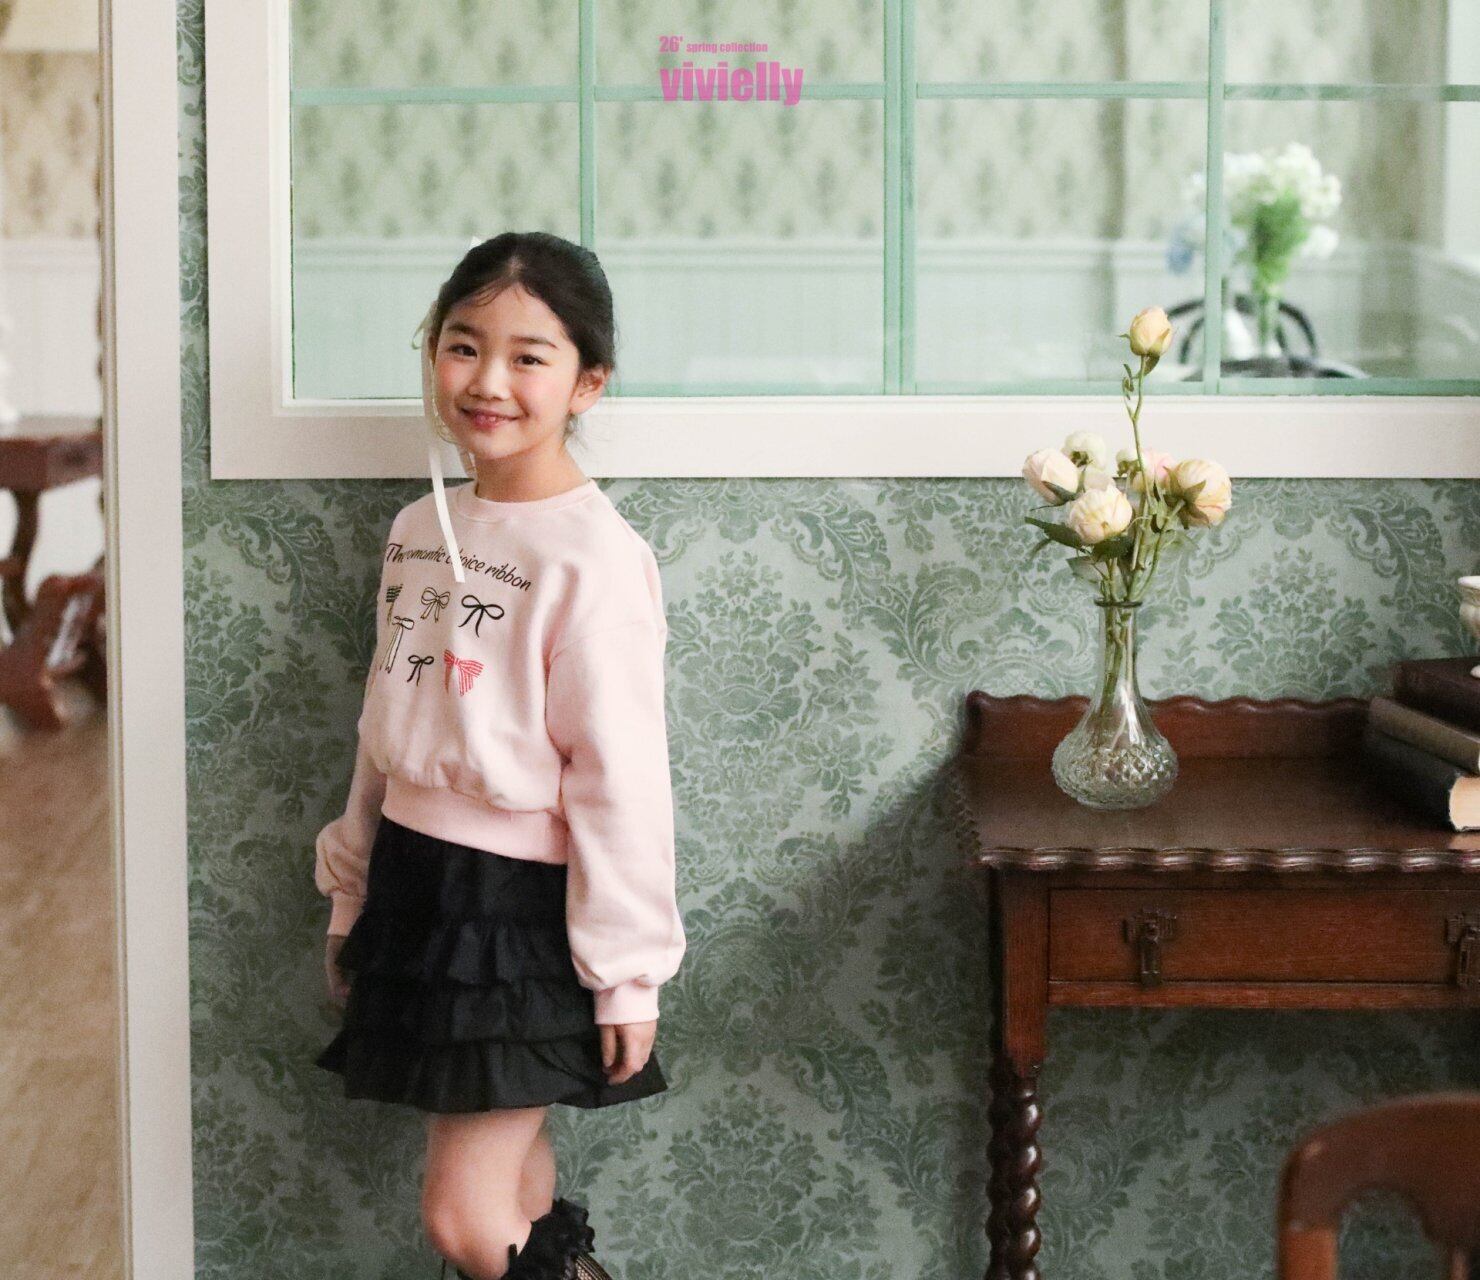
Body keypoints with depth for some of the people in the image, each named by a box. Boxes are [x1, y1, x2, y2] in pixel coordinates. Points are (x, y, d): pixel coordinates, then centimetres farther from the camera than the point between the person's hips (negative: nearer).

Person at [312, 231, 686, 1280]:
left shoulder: (593, 557, -16)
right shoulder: (418, 531, 7)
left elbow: (621, 780, -16)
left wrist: (629, 974, -15)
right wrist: (352, 898, 19)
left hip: (523, 908, -7)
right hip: (417, 881, 7)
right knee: (512, 1164, 13)